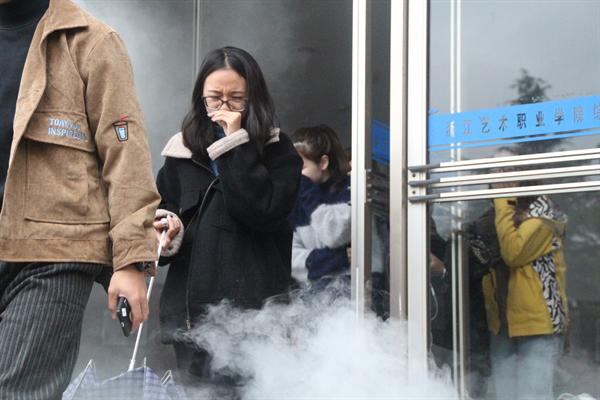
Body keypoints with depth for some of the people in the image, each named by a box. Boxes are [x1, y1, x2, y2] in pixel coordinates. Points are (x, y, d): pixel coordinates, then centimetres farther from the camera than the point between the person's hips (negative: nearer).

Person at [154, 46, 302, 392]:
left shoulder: (278, 150, 2)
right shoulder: (182, 152, 13)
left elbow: (265, 211, -14)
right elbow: (162, 213, 16)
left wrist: (236, 144, -12)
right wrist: (167, 233, -7)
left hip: (253, 312, -3)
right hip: (192, 310, 4)